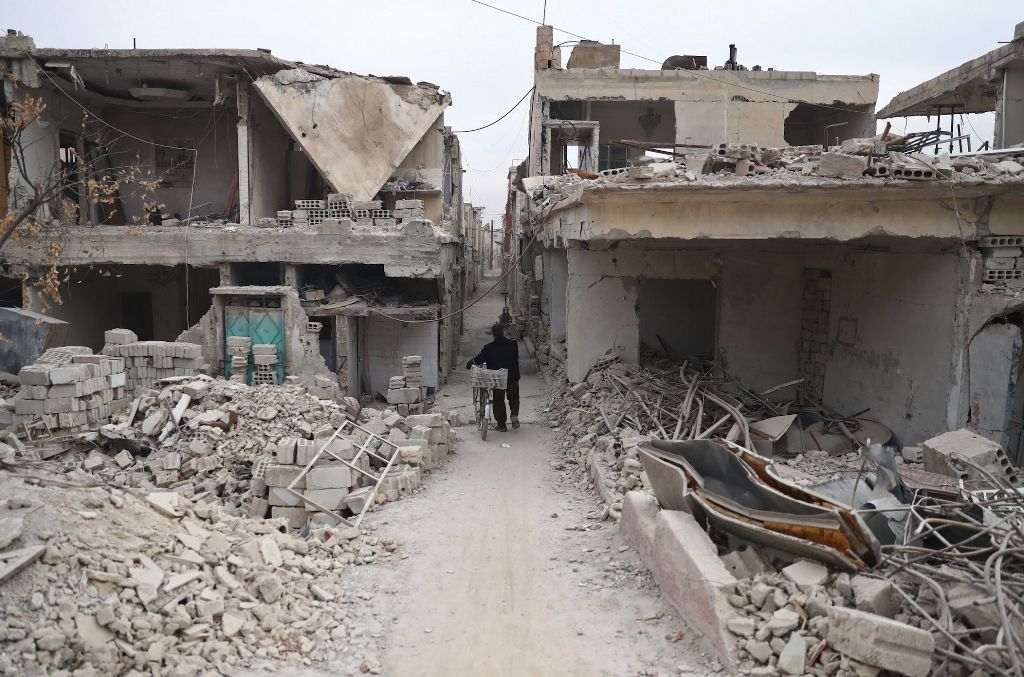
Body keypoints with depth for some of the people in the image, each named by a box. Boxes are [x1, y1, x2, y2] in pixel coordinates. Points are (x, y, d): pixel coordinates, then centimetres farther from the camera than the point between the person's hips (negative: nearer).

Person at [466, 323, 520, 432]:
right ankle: (514, 414, -4)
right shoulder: (513, 344, -2)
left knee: (498, 401, 10)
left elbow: (478, 359, -6)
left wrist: (469, 364, 12)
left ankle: (501, 425, 11)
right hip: (512, 377, 2)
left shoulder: (488, 348, -9)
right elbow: (516, 358, 8)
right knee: (513, 398, 21)